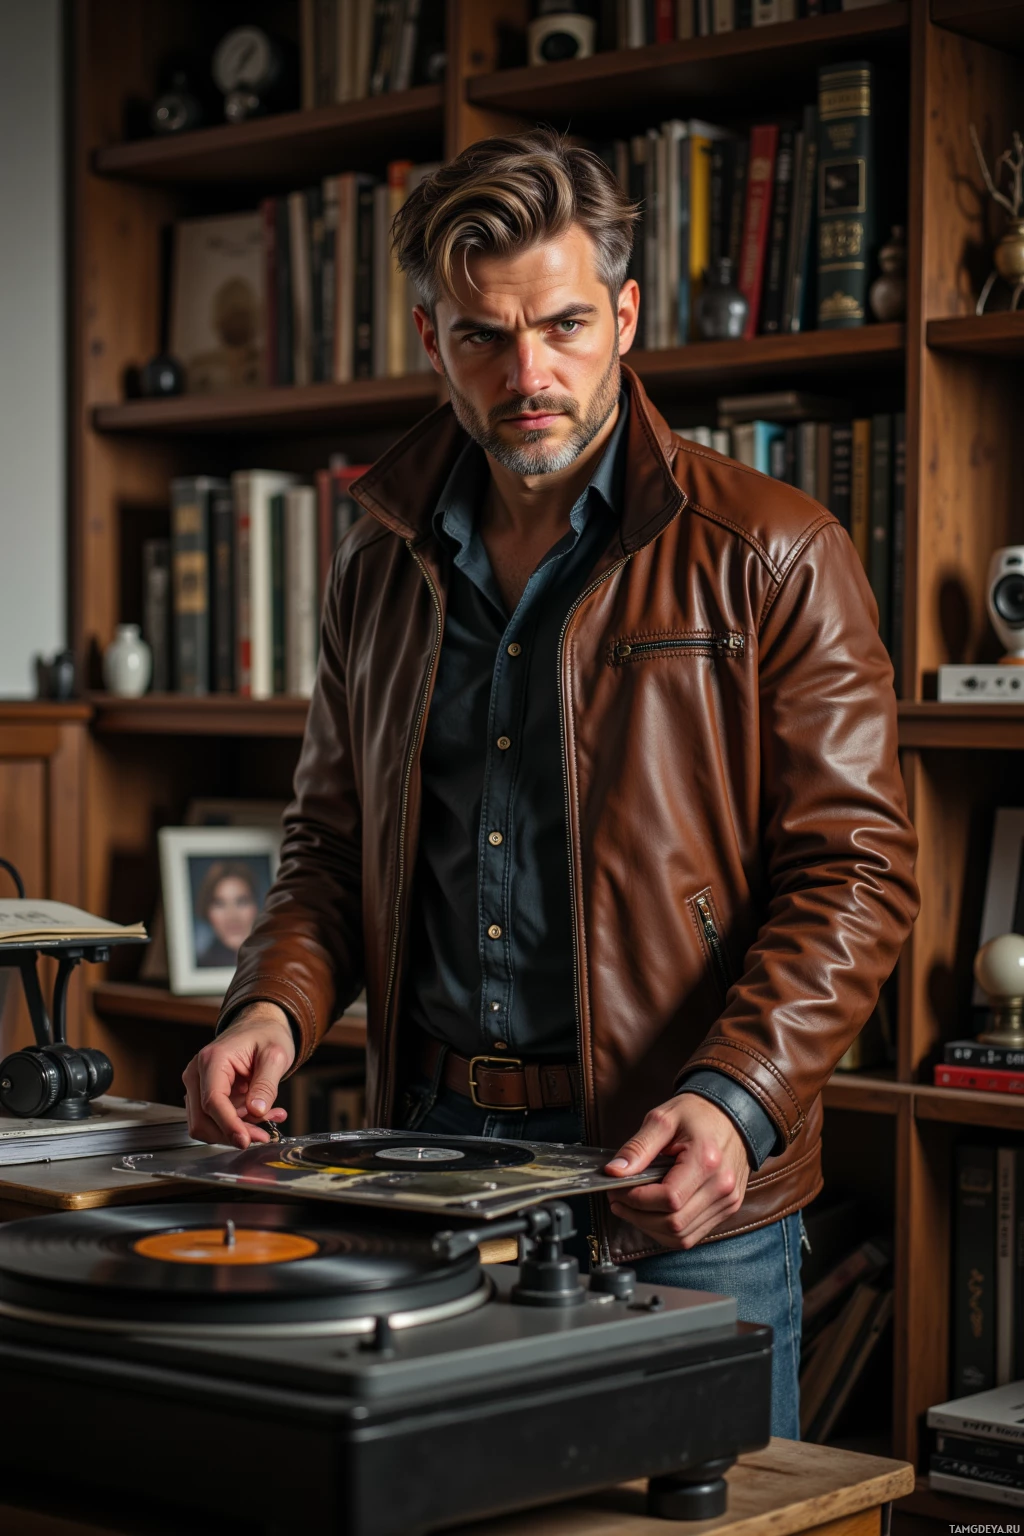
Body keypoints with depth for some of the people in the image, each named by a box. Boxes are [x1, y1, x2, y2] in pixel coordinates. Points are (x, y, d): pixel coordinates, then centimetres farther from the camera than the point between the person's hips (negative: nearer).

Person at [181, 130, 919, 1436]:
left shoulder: (770, 558, -5)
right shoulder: (383, 566, 11)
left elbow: (850, 868, -8)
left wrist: (736, 1097, -22)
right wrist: (277, 1002, -3)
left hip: (680, 1193, -4)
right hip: (425, 1156, 4)